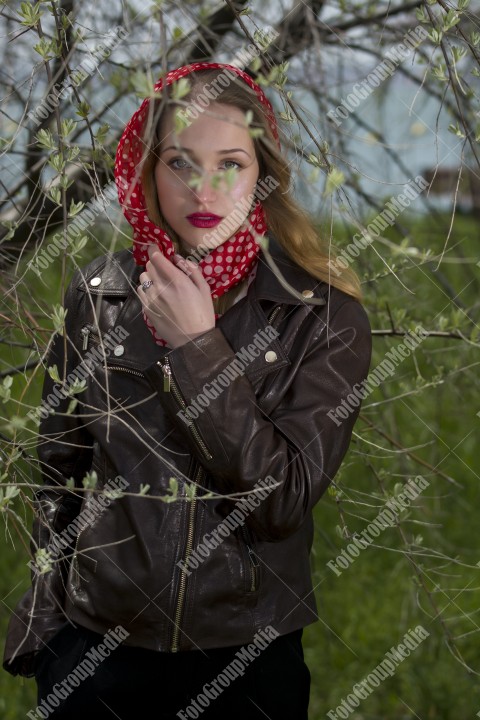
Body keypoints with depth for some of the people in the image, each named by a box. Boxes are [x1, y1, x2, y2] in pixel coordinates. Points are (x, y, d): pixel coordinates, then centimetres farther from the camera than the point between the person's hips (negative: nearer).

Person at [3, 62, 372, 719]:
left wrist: (196, 347, -20)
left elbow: (283, 502, -17)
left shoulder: (325, 316, -10)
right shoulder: (97, 294, -3)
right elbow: (59, 473, 7)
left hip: (248, 659, -1)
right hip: (95, 646, 2)